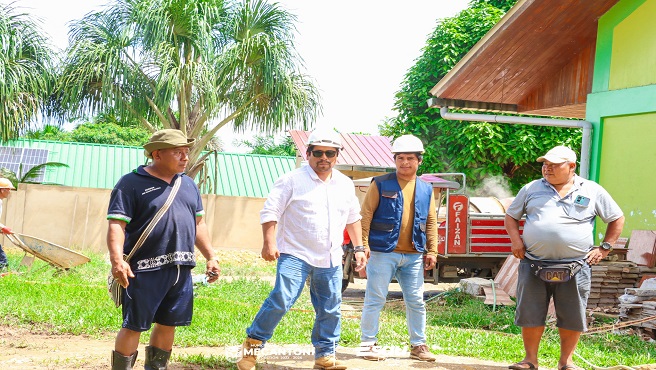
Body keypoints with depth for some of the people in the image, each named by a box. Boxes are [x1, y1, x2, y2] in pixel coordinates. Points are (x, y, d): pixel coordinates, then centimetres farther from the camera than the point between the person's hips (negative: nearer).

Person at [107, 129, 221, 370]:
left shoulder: (188, 184, 16)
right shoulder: (132, 183, -5)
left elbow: (198, 224, 22)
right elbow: (116, 224, -12)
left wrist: (211, 257, 16)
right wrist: (117, 260, -25)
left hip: (181, 270, 6)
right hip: (145, 270, -6)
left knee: (168, 324, 13)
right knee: (134, 326, -2)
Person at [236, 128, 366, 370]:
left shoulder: (346, 185, 12)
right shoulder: (292, 180, -6)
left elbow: (353, 217, 23)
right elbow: (270, 211, -7)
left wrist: (359, 247, 18)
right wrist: (269, 243, -18)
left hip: (331, 260, 6)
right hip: (295, 255, -5)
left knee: (331, 309, 9)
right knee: (281, 300, -17)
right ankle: (253, 343, 0)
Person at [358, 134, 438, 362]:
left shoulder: (426, 190, 11)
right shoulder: (381, 184, -1)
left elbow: (431, 222, 14)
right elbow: (365, 215, -4)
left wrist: (432, 251, 8)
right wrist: (363, 244, -11)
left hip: (413, 255, 4)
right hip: (383, 252, -4)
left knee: (416, 301, 8)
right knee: (375, 299, 0)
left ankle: (418, 345, 20)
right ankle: (368, 344, 10)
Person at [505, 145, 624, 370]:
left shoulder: (593, 191, 5)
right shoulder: (531, 189, 9)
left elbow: (617, 219, 13)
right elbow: (511, 215, 18)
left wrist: (604, 248, 5)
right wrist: (515, 239, 1)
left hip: (575, 267, -1)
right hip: (534, 265, 1)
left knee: (572, 318, 5)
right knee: (530, 315, 3)